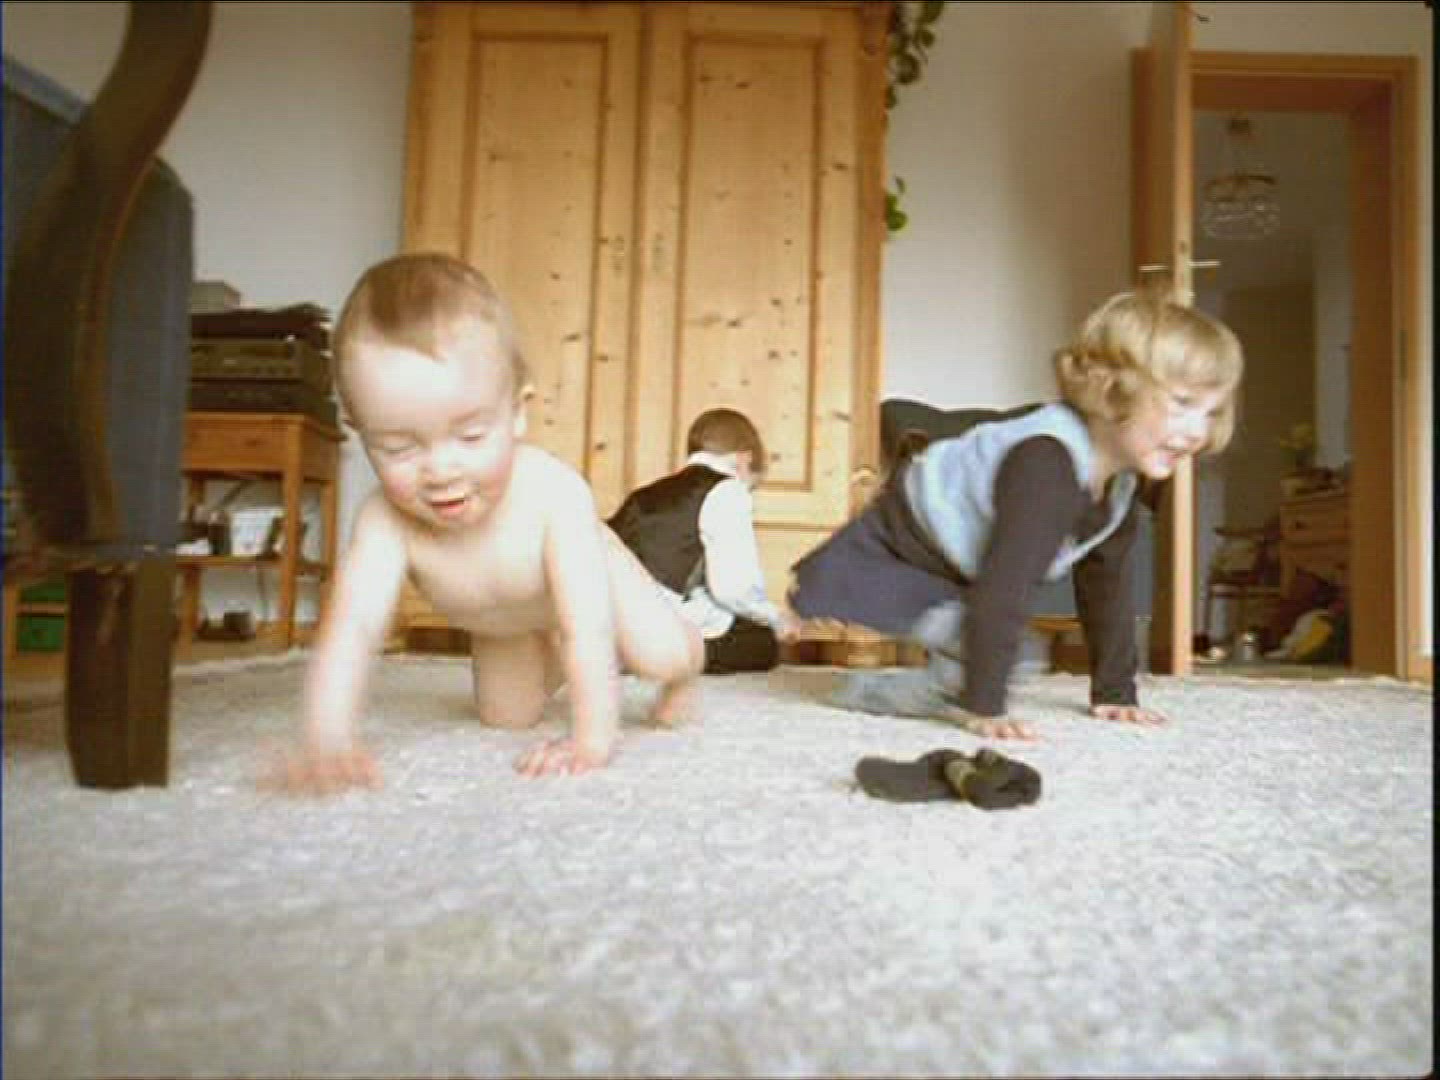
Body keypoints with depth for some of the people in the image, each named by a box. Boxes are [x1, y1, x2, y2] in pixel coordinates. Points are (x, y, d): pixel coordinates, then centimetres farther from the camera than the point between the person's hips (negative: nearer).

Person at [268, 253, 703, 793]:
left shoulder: (555, 492, -45)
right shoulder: (385, 521, -38)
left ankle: (678, 686, 17)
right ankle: (552, 664, 43)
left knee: (667, 656, -21)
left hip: (583, 576, -3)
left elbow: (588, 630, -46)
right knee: (506, 715, 11)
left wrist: (592, 739, -51)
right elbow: (351, 628, -47)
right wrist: (327, 744, -61)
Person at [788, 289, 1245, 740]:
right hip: (892, 545, -9)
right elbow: (1005, 586, -41)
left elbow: (1109, 585, 2)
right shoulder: (1048, 463, -38)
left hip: (956, 569, 9)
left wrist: (1116, 692, 4)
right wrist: (983, 706, -39)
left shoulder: (1121, 480, -7)